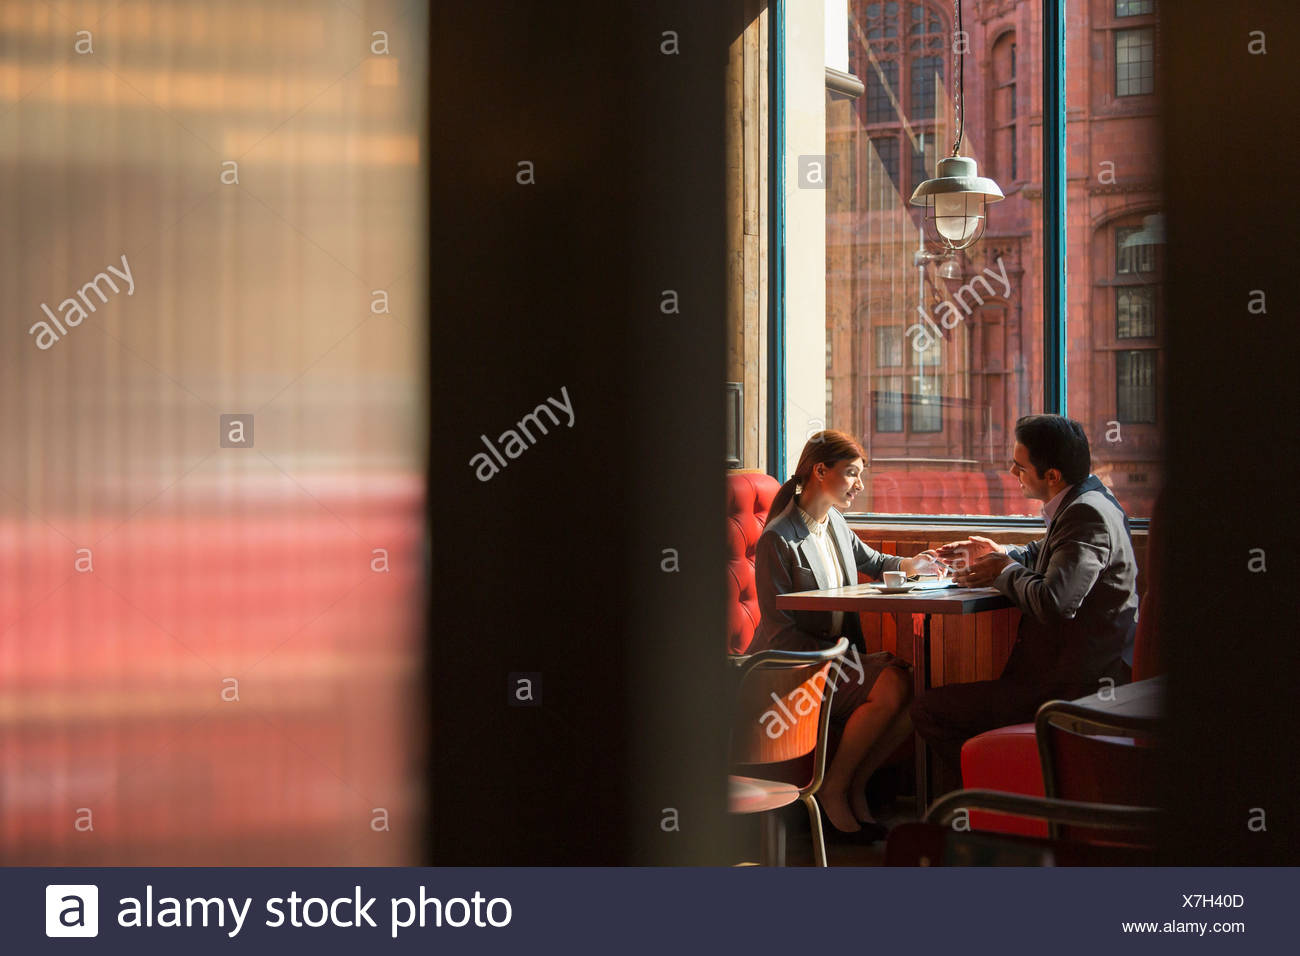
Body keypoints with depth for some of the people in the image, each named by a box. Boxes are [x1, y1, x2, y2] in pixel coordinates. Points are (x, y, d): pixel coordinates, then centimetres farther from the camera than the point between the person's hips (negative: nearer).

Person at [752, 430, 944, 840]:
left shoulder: (834, 523, 11)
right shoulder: (777, 540, -14)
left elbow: (870, 561, 33)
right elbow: (779, 629, -16)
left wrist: (908, 564, 12)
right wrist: (833, 662, -26)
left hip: (837, 653, 8)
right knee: (892, 687, -29)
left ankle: (854, 787, -2)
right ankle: (833, 790, -11)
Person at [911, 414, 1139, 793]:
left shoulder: (1087, 514, -21)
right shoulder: (1086, 499, 10)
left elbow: (1054, 602, -32)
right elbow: (1046, 554, 31)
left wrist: (1005, 572, -13)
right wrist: (1000, 555, 13)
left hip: (1077, 688, -11)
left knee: (928, 709, -12)